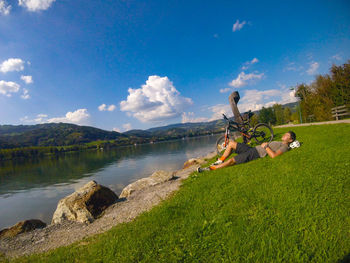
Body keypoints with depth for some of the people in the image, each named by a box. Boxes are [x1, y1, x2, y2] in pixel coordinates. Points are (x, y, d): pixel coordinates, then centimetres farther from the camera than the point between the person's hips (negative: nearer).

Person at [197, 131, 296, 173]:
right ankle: (220, 161, 7)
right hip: (253, 149, 11)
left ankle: (210, 168, -17)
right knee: (231, 143, 6)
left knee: (232, 161, -23)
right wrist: (264, 144, 12)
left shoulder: (284, 146, -4)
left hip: (257, 154, -10)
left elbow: (273, 155, -21)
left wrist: (266, 146, -12)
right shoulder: (279, 143, 28)